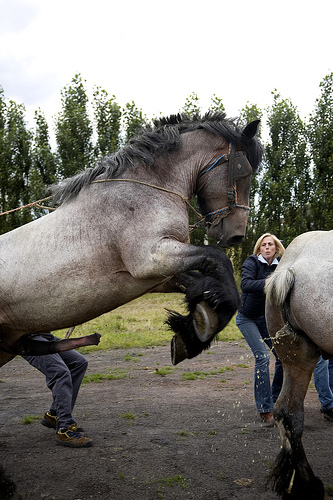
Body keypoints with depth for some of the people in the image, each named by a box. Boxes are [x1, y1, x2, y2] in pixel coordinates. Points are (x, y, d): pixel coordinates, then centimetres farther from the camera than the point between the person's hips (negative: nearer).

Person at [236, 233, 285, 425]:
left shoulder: (279, 266, 0)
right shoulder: (252, 262, -14)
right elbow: (246, 284, -32)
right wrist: (267, 283, -46)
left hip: (267, 318, 5)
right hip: (247, 318, -5)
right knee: (262, 357, -18)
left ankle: (276, 401, 21)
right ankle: (265, 410, -13)